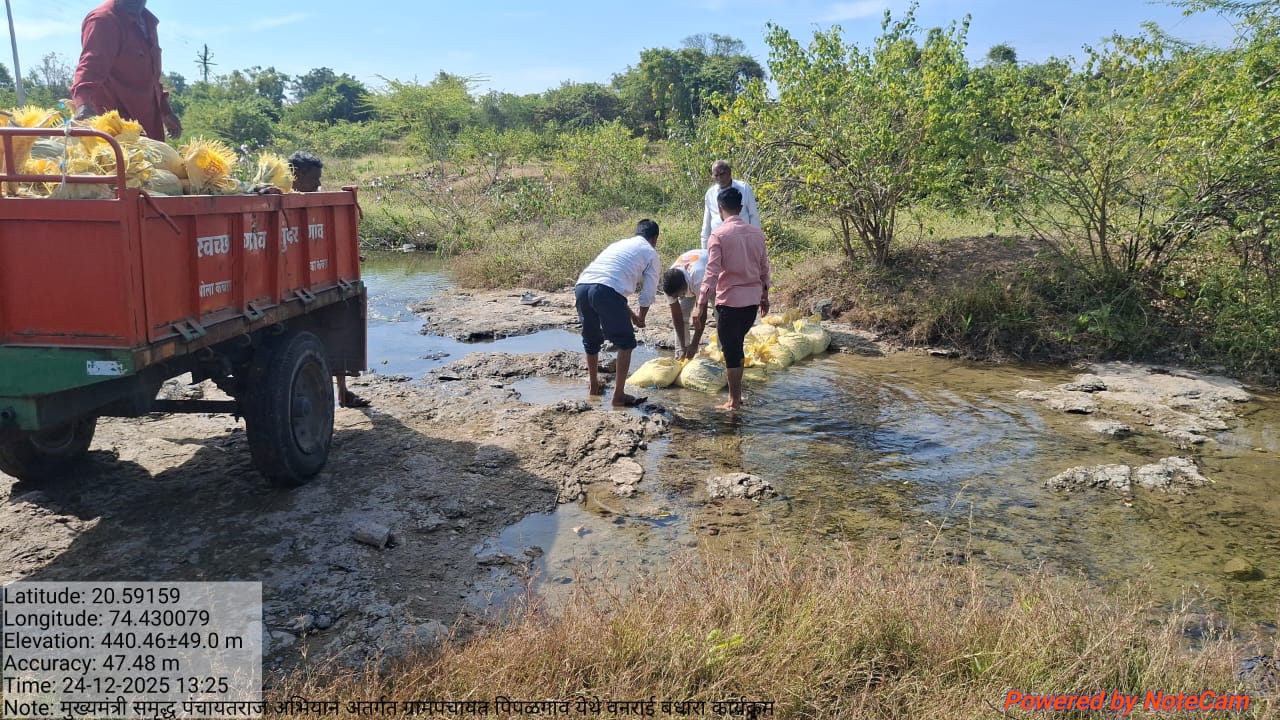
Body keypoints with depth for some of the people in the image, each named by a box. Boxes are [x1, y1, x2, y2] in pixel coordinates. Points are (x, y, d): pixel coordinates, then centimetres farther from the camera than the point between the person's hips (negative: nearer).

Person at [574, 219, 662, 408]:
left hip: (582, 286, 6)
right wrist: (641, 318, 31)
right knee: (625, 343, 10)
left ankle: (594, 386, 42)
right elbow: (648, 294, 13)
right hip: (606, 291, -6)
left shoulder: (619, 244, 36)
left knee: (591, 340, 26)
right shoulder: (651, 253, 18)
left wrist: (630, 313, 41)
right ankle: (618, 395, 9)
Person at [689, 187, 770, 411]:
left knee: (731, 350, 5)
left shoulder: (719, 235, -12)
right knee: (736, 345, 21)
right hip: (753, 298, 5)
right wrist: (764, 296, 23)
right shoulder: (757, 232, 4)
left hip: (730, 300, -5)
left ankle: (734, 401, 11)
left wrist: (700, 306, -15)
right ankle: (736, 394, 26)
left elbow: (712, 273, -16)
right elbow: (764, 268, 11)